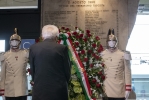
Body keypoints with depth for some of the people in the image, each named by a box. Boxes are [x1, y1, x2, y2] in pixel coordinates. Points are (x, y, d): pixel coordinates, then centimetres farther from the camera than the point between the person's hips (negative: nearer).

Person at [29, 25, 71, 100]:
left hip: (39, 88, 2)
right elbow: (67, 69, 1)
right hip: (58, 89, -1)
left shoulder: (33, 48, 2)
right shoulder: (62, 48, -5)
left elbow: (32, 69, 7)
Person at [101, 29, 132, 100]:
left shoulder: (123, 55, -2)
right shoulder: (102, 55, 2)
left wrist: (128, 88, -5)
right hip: (106, 90, 1)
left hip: (119, 91, -1)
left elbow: (127, 72, -1)